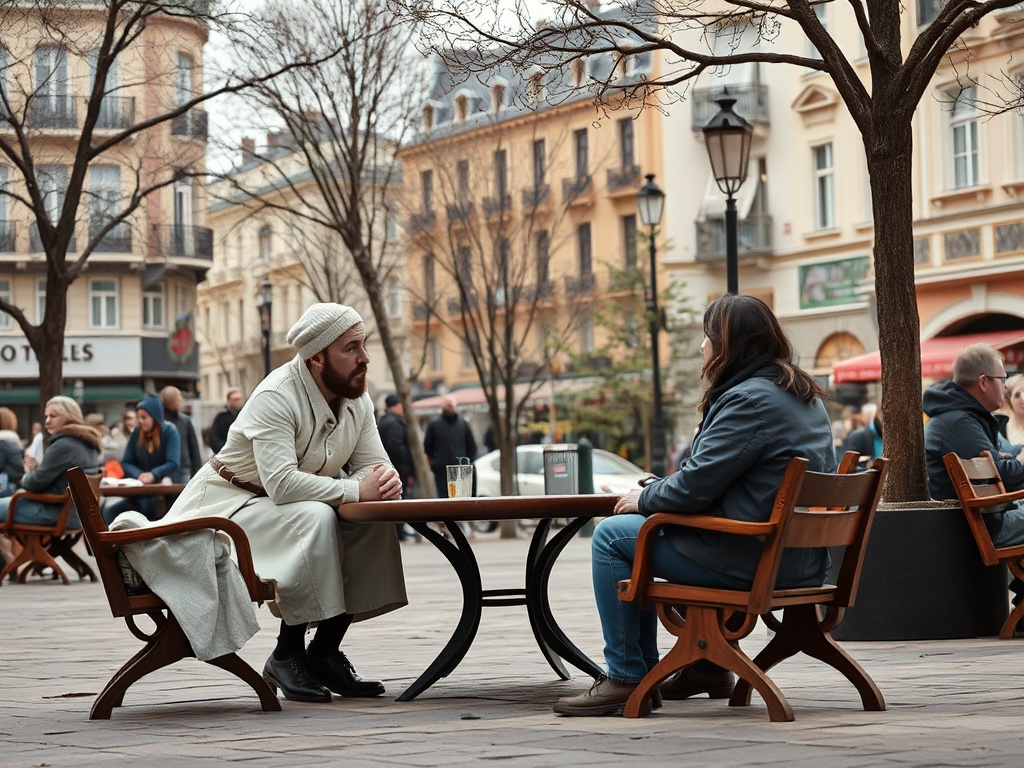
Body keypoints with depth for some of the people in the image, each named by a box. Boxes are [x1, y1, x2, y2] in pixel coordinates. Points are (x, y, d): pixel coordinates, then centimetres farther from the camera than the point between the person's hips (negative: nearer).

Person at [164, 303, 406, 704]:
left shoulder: (357, 399, -2)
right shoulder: (275, 398, -26)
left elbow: (373, 464, 0)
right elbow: (281, 483, -37)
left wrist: (385, 481, -25)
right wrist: (355, 490, -38)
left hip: (300, 505, 8)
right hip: (233, 502, -8)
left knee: (374, 523, -17)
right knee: (314, 518, -34)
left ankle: (325, 651, -8)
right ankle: (287, 654, -22)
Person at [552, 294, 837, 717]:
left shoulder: (749, 400, -18)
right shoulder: (805, 394, 14)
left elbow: (695, 485, -20)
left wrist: (645, 498, -1)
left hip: (749, 559, -10)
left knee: (612, 536, -2)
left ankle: (626, 677, 0)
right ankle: (708, 663, 30)